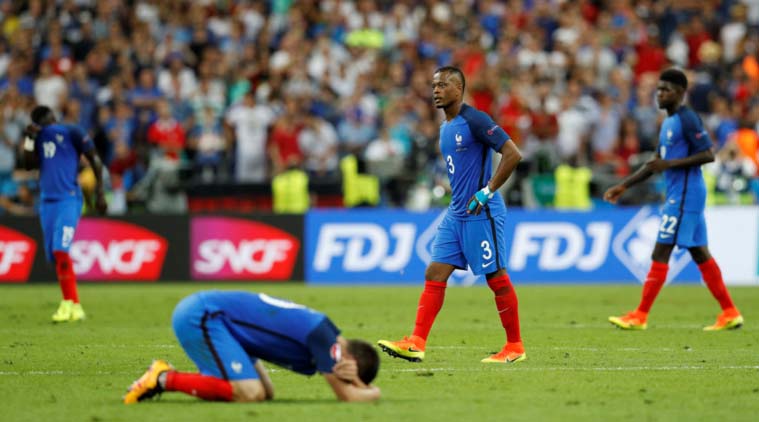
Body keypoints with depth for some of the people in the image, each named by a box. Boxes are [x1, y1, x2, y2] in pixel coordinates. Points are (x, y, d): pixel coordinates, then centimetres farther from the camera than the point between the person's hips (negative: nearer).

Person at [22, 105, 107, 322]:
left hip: (69, 200, -6)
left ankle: (68, 303, -16)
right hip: (47, 200, 6)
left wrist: (99, 194, -3)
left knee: (60, 250, -19)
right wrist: (30, 139, -3)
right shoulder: (39, 136, 15)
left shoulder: (72, 133, -2)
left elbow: (95, 161, -1)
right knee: (54, 255, 2)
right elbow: (29, 164, 8)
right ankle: (75, 307, 6)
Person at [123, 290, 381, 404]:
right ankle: (165, 379, -10)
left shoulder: (323, 332, 8)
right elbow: (348, 396, -19)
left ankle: (164, 378, 8)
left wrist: (357, 383, -11)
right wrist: (372, 393, -3)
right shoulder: (323, 338, -19)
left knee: (265, 393, 6)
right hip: (200, 317, -10)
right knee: (250, 394, -20)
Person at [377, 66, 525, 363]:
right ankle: (416, 344, -4)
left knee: (497, 278, -1)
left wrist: (487, 191, -17)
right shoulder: (446, 127, 15)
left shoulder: (475, 120, -13)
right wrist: (457, 194, 14)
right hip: (456, 213, 9)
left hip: (482, 214, -9)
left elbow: (513, 154, -17)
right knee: (434, 274, 0)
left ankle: (515, 347, 9)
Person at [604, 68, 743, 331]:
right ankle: (730, 313, 13)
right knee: (700, 254, 11)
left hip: (684, 197, -10)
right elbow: (657, 162, 23)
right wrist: (625, 186, 21)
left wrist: (670, 164, -23)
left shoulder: (687, 120, -13)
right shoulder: (668, 122, 17)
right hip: (676, 194, 10)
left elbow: (708, 155, -18)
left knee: (660, 253, -8)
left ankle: (640, 316, -6)